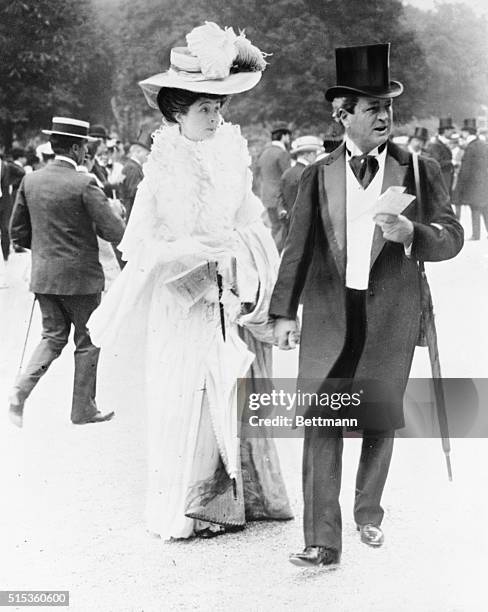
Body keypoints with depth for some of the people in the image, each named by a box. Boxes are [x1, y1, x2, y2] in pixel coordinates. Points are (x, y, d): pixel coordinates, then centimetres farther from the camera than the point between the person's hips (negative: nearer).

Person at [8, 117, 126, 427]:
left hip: (43, 275, 6)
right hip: (80, 276, -5)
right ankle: (83, 408, 18)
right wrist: (117, 217, 5)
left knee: (53, 338, 17)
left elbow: (18, 230, 8)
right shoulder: (84, 184, -16)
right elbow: (115, 232, -17)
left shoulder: (31, 180, 2)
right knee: (88, 341, 10)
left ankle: (21, 390, -2)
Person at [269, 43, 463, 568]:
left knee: (380, 423, 12)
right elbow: (298, 247, 7)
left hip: (390, 317, 0)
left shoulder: (419, 171, 3)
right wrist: (284, 311, 3)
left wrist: (409, 233, -19)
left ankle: (368, 513, 36)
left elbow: (452, 238, 0)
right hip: (328, 314, 0)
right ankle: (322, 541, -1)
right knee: (321, 426, -5)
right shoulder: (317, 176, 5)